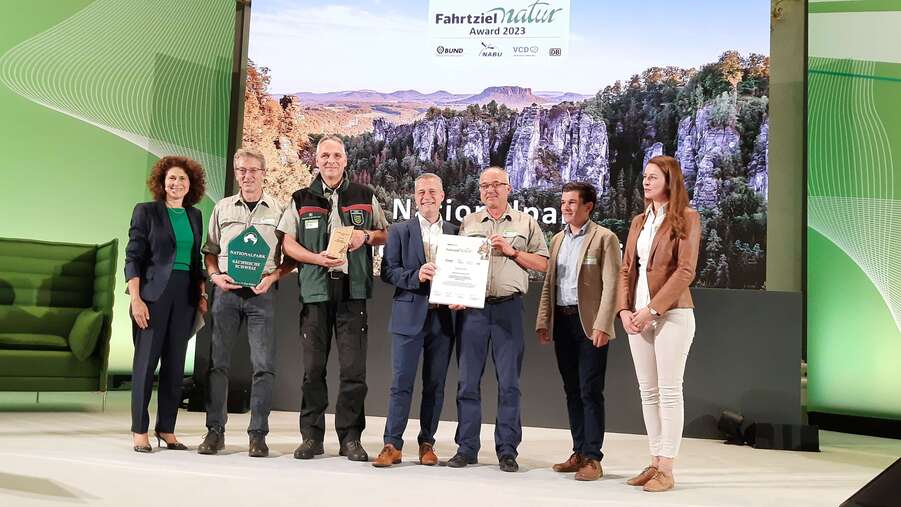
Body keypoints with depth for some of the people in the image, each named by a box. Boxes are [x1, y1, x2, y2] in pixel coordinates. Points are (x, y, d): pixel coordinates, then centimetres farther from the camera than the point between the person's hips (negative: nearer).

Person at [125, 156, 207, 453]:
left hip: (185, 295, 4)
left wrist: (202, 294, 8)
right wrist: (136, 299, -13)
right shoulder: (146, 211, 1)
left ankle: (166, 428, 13)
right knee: (146, 360, -1)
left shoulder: (194, 215, 14)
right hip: (153, 294, -4)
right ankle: (139, 431, 6)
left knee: (175, 363, 5)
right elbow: (133, 257, -4)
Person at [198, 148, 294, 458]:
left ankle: (257, 434, 2)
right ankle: (215, 430, 10)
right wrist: (215, 275, -1)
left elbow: (291, 257, 6)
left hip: (261, 292, -2)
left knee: (264, 365, -5)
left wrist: (272, 277, -10)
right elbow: (210, 251, 17)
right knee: (218, 362, 2)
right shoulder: (222, 208, 13)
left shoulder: (278, 211, 6)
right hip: (226, 290, 2)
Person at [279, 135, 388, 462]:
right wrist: (318, 258, -11)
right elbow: (288, 244, 6)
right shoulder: (301, 199, 12)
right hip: (314, 288, 1)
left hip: (353, 290, 0)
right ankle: (311, 436, 13)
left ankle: (350, 437, 6)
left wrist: (365, 236, -4)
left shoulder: (365, 197, 13)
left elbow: (385, 235, 18)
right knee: (313, 368, 3)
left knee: (354, 368, -3)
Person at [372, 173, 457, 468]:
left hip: (443, 317, 2)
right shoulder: (399, 231, 5)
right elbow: (388, 271, -1)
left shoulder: (455, 233, 11)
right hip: (410, 316, -2)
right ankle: (392, 444, 4)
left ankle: (427, 443, 17)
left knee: (435, 385, 7)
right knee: (402, 382, -2)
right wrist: (416, 276, -17)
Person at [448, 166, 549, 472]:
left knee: (509, 382, 0)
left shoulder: (526, 223, 11)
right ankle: (467, 448, 10)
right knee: (468, 380, 2)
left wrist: (511, 251, -5)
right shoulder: (468, 224, 15)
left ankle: (507, 450, 8)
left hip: (508, 307, -1)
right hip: (471, 307, 2)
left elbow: (542, 264, 6)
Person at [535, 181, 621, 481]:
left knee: (590, 391, -4)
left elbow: (611, 285, -10)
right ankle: (579, 453, 19)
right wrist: (543, 321, 10)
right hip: (562, 322, 6)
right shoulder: (558, 239, 16)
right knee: (572, 391, 10)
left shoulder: (604, 238, -4)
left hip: (589, 323, -6)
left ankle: (593, 458, 2)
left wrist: (602, 325, -17)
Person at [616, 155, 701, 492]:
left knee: (669, 391, -3)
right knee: (648, 391, 8)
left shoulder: (686, 218, -4)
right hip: (639, 316, 6)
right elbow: (627, 268, 12)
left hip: (671, 314, -6)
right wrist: (624, 309, -2)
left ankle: (666, 470, 1)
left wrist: (652, 309, -16)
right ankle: (655, 462, 15)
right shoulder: (639, 221, 15)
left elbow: (685, 271, -12)